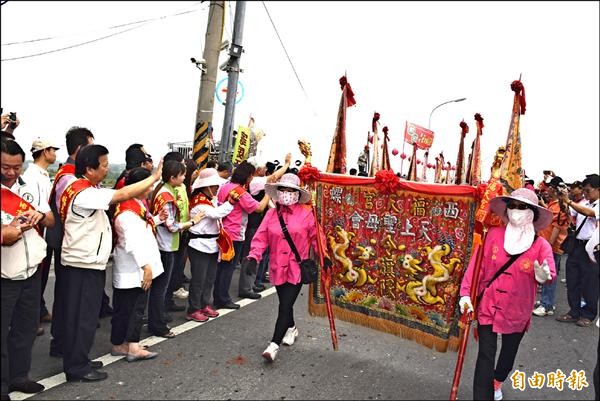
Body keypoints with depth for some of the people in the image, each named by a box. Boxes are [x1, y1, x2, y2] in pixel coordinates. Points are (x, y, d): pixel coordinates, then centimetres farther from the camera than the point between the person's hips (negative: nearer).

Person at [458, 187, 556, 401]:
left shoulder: (541, 245, -9)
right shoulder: (493, 234, -9)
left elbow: (550, 273, -22)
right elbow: (477, 265, -9)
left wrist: (544, 276, -46)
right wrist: (466, 294, -13)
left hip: (517, 311, 2)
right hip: (488, 306, -1)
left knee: (509, 352, 23)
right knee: (486, 355, -2)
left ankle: (498, 381, 52)